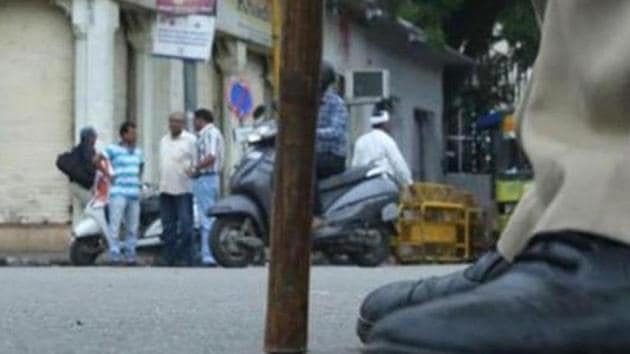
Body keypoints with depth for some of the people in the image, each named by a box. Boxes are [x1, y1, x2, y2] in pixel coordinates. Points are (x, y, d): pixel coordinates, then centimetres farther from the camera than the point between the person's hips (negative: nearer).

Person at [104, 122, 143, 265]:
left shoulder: (138, 152, 18)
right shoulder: (112, 149, -2)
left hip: (134, 193, 6)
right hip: (118, 193, -6)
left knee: (133, 228, 7)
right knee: (115, 225, -10)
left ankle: (130, 256, 15)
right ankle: (114, 256, -9)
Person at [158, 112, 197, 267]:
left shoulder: (190, 140, -1)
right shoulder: (164, 140, 18)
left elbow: (197, 161, -3)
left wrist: (193, 170, -20)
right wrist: (161, 182, 18)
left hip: (184, 189, -6)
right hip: (166, 189, 6)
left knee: (185, 224, -8)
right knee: (168, 226, 9)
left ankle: (187, 258, -5)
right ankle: (168, 258, 14)